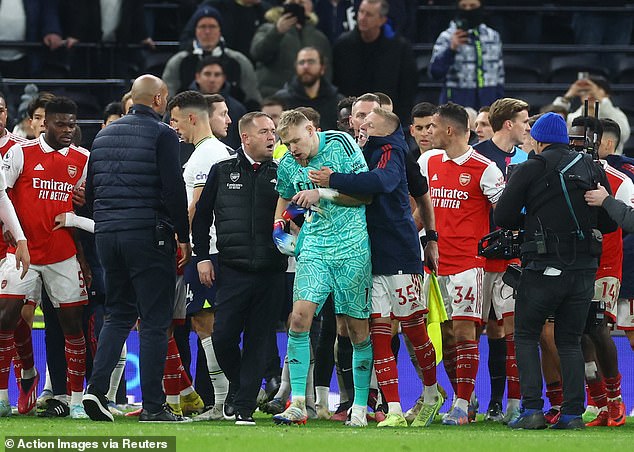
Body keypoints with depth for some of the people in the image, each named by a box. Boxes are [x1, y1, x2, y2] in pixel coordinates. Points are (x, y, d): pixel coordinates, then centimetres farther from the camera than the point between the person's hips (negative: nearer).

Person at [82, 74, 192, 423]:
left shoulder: (104, 135, 13)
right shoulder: (161, 135, -8)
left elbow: (90, 190, 16)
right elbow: (173, 188, -13)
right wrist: (183, 237, -6)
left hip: (107, 235, 6)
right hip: (148, 234, -6)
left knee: (117, 315, 16)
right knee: (154, 321, -1)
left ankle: (96, 388, 0)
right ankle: (153, 405, -3)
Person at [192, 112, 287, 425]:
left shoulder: (281, 174, 9)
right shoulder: (223, 172, 8)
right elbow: (202, 216, 12)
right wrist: (202, 257, 5)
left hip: (270, 272, 1)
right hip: (233, 270, 0)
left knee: (258, 341, -1)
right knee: (223, 337, -6)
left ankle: (244, 408, 2)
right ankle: (242, 386, 20)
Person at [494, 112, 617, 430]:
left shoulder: (530, 169, -4)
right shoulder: (593, 170, 9)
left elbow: (502, 217, -6)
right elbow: (609, 222, 11)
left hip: (544, 269, -4)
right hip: (584, 268, 4)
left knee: (526, 336, 8)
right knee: (570, 341, 13)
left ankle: (532, 409, -4)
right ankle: (573, 413, 4)